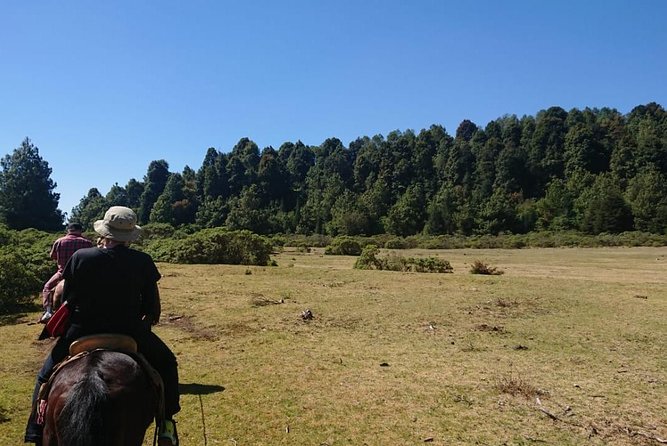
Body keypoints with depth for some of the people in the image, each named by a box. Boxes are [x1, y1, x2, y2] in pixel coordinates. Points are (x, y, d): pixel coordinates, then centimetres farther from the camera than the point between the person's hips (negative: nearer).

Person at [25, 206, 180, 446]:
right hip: (130, 333, -1)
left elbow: (67, 301, 2)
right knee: (166, 362, 23)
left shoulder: (80, 257, -6)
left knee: (46, 376, 28)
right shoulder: (143, 262, -9)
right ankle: (167, 424, 16)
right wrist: (148, 320, 19)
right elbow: (152, 307, -4)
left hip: (83, 332, 1)